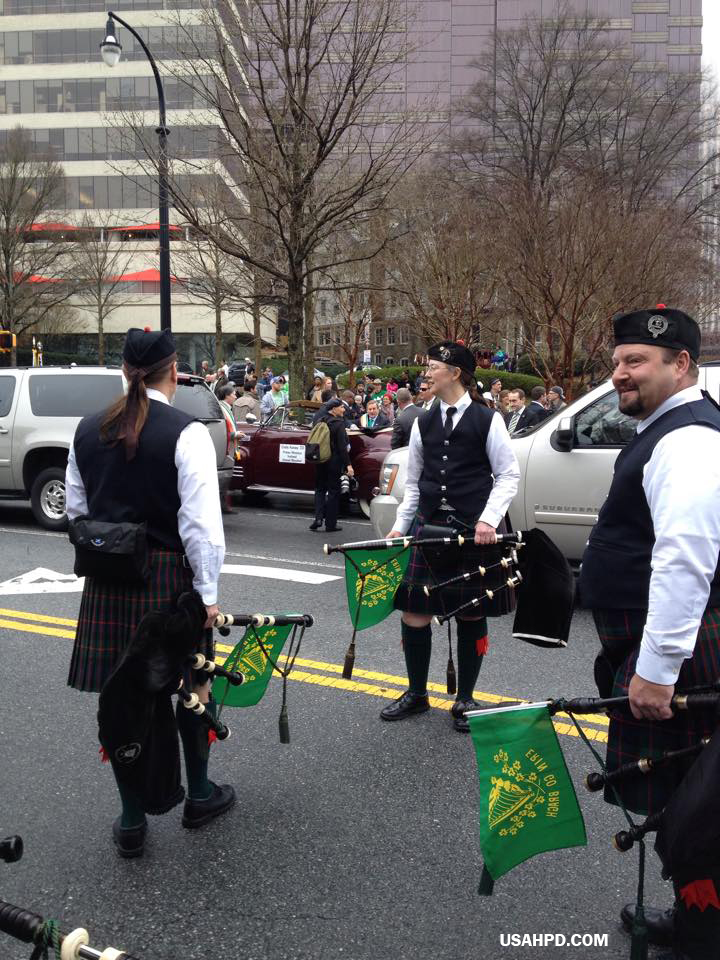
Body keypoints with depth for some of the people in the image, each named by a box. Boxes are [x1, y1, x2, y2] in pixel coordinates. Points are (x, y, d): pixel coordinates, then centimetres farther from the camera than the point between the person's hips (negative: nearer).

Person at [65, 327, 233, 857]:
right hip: (168, 578, -4)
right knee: (194, 682, 16)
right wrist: (207, 592, -9)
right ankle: (199, 795, 33)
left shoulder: (88, 430, 4)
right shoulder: (187, 433, -14)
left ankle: (131, 820, 24)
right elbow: (201, 524, -17)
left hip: (107, 580, 4)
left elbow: (77, 510, 11)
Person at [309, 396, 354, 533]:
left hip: (320, 460, 5)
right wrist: (348, 464, -16)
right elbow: (342, 446, -18)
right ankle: (330, 524, 8)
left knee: (320, 488, 17)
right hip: (334, 461, -5)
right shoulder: (338, 423, -15)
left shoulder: (321, 421, 3)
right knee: (333, 491, 5)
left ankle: (318, 517, 1)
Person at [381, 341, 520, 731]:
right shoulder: (423, 423, 10)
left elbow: (508, 475, -1)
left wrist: (488, 520, -12)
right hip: (429, 524, 4)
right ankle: (416, 693, 22)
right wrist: (401, 524, 10)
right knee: (414, 611, 2)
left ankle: (464, 699, 22)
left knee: (471, 614, 7)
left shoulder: (486, 420, -2)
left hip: (472, 530, -3)